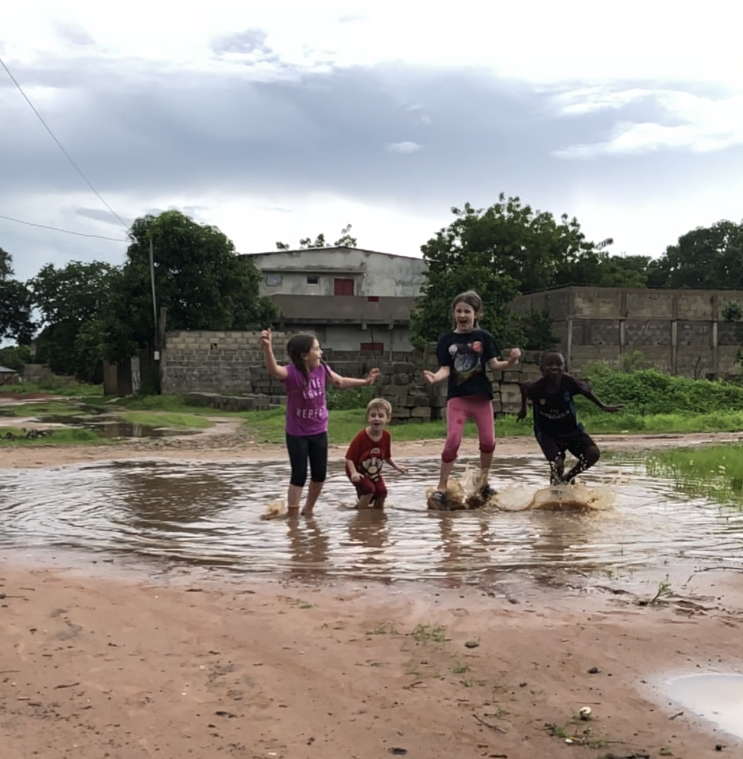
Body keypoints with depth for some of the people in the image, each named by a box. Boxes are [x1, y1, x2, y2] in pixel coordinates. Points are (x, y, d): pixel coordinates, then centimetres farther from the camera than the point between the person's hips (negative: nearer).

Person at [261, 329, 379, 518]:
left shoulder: (322, 369, -5)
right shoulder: (292, 372, -22)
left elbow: (341, 382, 15)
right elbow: (274, 369, -45)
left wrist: (365, 381, 14)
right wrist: (267, 347, -63)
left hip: (319, 432, 6)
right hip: (297, 434, -6)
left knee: (319, 475, 13)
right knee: (299, 476, -4)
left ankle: (308, 510, 33)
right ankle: (292, 515, 7)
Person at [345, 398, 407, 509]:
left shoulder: (386, 436, -10)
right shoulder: (361, 437, -28)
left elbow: (387, 456, 7)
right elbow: (349, 458, -26)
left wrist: (396, 466, -5)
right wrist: (354, 473, -38)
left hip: (375, 473, 6)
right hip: (359, 472, -6)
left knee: (382, 492, -1)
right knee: (369, 489, -25)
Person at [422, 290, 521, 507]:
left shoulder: (484, 337, 1)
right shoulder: (447, 340, 1)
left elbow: (493, 364, -2)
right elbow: (446, 369, -3)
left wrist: (510, 362, -21)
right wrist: (435, 377, -24)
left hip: (481, 395, 1)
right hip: (457, 396, -1)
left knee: (488, 441, 4)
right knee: (453, 440, -12)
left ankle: (483, 483, 25)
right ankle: (441, 488, -7)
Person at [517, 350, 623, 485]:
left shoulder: (569, 383, -24)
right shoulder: (536, 387, -24)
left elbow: (585, 390, -2)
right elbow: (523, 387, 0)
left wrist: (603, 406, 5)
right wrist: (523, 409, 14)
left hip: (571, 429, 2)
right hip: (547, 433, -2)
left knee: (593, 453, -18)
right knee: (557, 464, -24)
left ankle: (568, 478, 6)